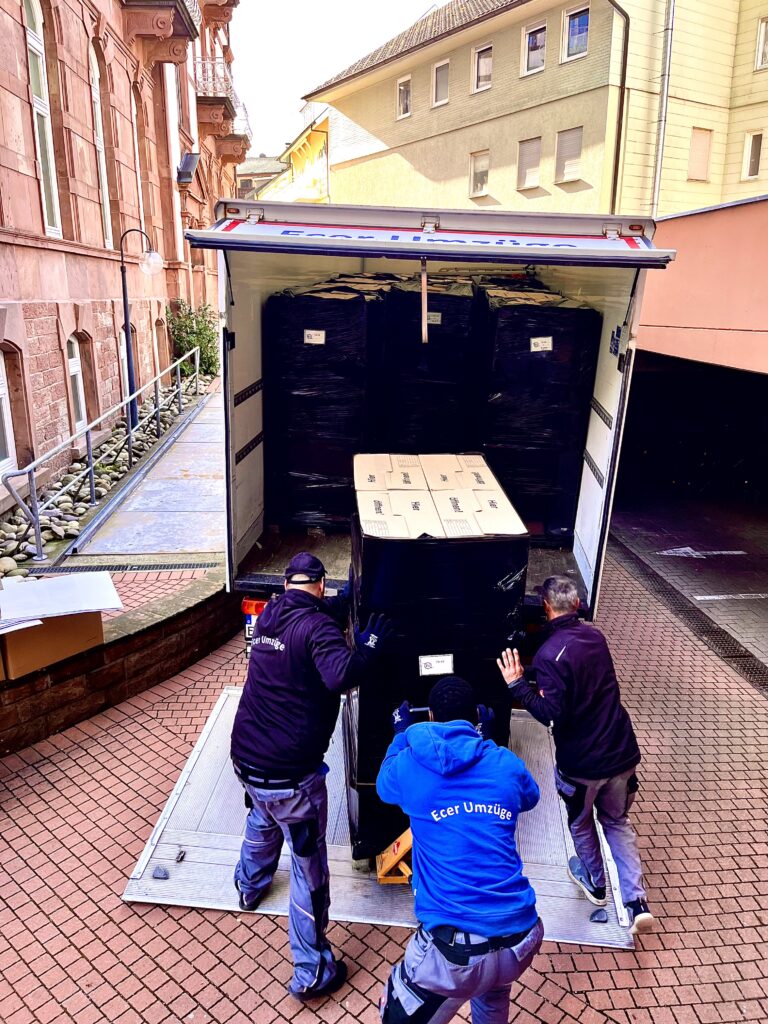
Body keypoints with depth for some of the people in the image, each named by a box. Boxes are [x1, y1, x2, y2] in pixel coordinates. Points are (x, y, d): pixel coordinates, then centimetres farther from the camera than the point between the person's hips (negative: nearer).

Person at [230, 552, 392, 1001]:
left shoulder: (270, 613, 4)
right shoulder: (316, 625, -18)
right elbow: (340, 676, -35)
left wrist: (348, 599, 28)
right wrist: (369, 645, -20)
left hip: (246, 758, 8)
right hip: (291, 774, -8)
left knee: (261, 820, 38)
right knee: (310, 871, 10)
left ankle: (250, 886, 64)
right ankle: (311, 973, 24)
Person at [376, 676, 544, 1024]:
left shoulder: (409, 766, -2)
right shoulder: (507, 765, 3)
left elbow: (384, 786, 24)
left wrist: (402, 733, 39)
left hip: (453, 948, -3)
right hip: (522, 939, 4)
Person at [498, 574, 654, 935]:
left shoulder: (549, 654, -23)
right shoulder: (595, 636, 0)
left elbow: (551, 714, -25)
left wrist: (517, 685, -20)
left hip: (581, 762, -5)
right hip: (620, 752, 5)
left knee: (581, 823, 24)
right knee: (617, 822, 25)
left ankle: (595, 882, 46)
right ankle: (637, 901, 18)